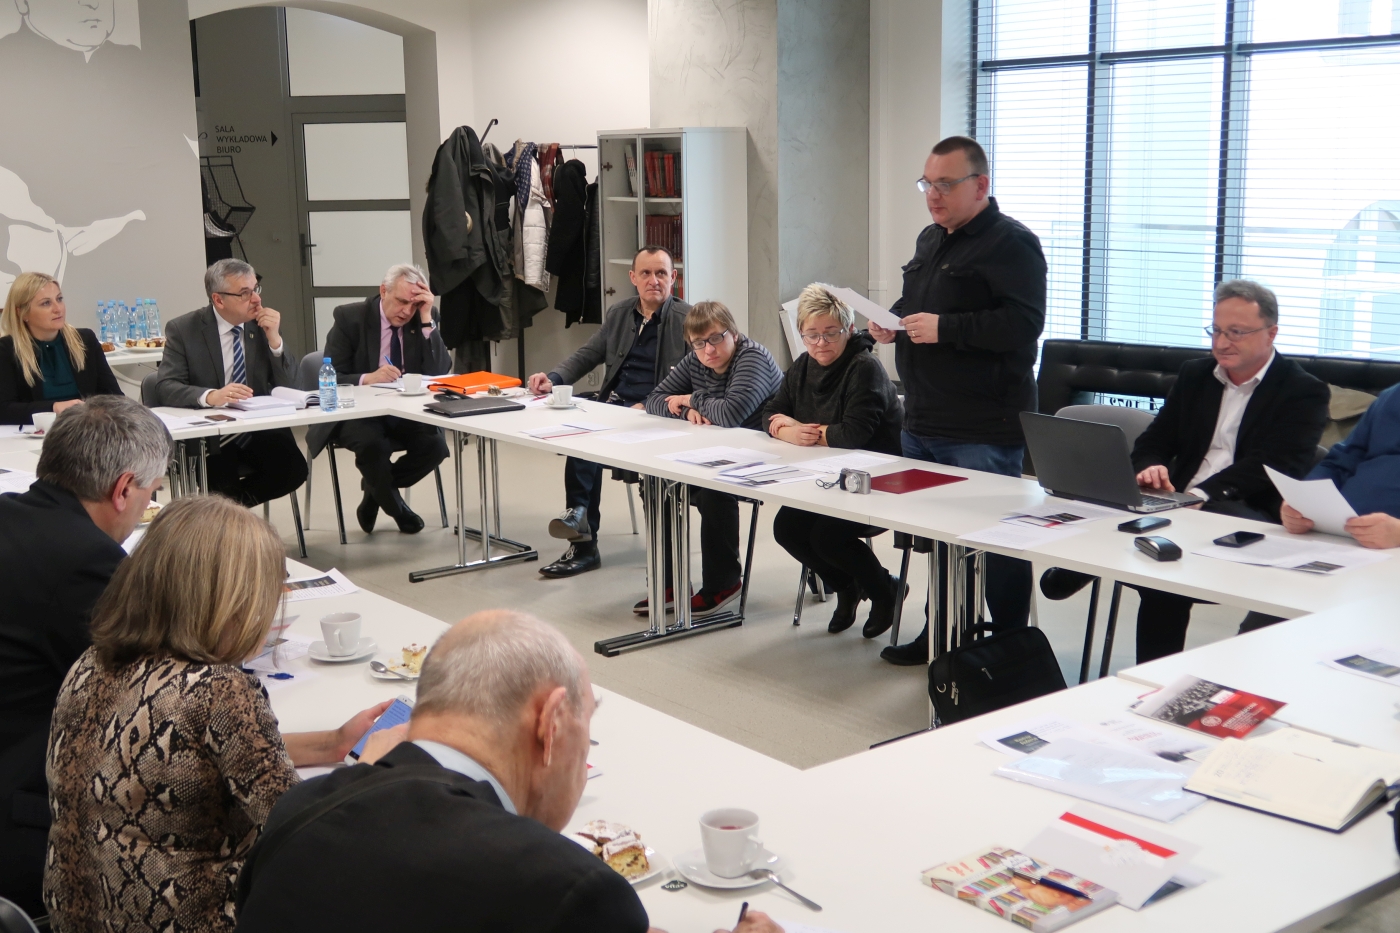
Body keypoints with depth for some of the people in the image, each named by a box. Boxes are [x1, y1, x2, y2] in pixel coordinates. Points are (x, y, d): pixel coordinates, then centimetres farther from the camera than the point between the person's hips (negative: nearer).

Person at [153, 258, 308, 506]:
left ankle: (237, 500, 3)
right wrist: (210, 396, -34)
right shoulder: (183, 330, -3)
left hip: (259, 431, 4)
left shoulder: (266, 324, 6)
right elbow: (166, 388, -14)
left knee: (294, 469, -25)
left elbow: (288, 388, 4)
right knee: (222, 482, -34)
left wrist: (274, 339, -12)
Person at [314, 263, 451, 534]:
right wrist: (368, 378, -30)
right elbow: (329, 379, -10)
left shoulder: (424, 321, 2)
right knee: (373, 444, -35)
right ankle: (395, 507, -3)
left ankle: (376, 489, 5)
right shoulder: (350, 317, -7)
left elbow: (440, 372, -10)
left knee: (436, 445, -25)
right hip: (357, 413, -3)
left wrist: (426, 319, -16)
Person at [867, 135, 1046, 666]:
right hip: (923, 423, 9)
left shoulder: (1011, 244, -12)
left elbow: (1023, 323, -23)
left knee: (995, 543, -1)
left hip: (983, 434, -9)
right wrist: (893, 323, 7)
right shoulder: (931, 239, 17)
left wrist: (943, 328, -24)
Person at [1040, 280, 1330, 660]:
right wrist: (1150, 469, -10)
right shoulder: (1194, 375, 22)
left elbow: (1272, 467, -11)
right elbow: (1153, 442, 18)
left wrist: (1201, 495, -26)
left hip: (1250, 515, -4)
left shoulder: (1304, 392, 3)